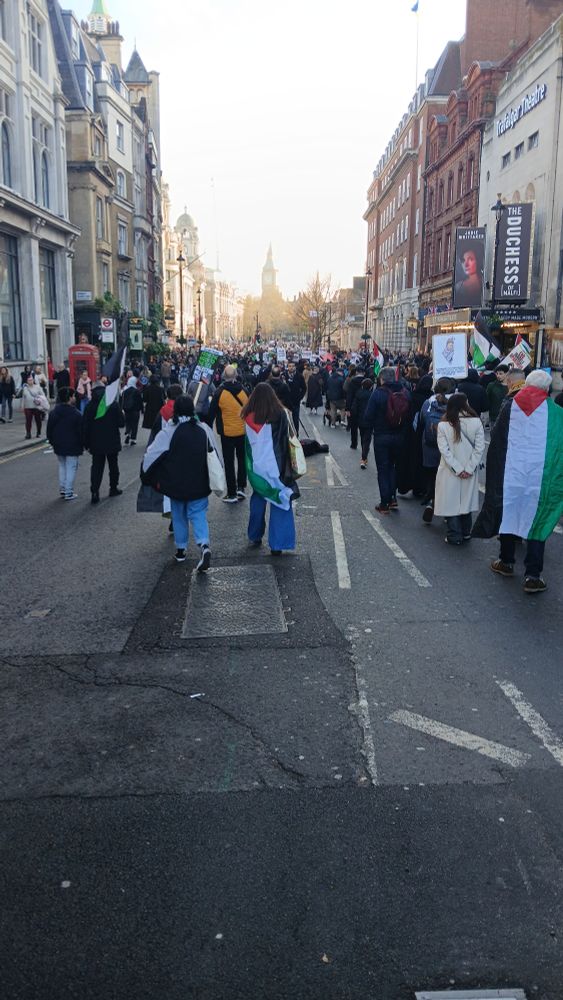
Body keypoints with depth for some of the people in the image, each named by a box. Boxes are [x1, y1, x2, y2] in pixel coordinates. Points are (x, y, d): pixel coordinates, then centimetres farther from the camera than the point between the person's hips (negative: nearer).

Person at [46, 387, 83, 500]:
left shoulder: (53, 413, 2)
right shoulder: (75, 414, -16)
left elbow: (49, 429, 9)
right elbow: (80, 431, -13)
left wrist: (52, 442, 20)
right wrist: (83, 444, -1)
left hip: (59, 445, 6)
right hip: (72, 446, -6)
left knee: (62, 466, 20)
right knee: (71, 468, 1)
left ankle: (62, 489, 21)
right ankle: (69, 493, 0)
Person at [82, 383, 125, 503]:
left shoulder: (90, 406, -3)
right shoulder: (114, 404, -8)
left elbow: (85, 426, -3)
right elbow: (121, 423, -8)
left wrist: (86, 443, 3)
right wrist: (122, 413, 14)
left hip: (96, 443, 1)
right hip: (112, 442, -1)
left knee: (96, 467, 3)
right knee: (113, 465, 16)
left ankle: (94, 492, -8)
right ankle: (113, 488, 26)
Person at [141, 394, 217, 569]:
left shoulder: (169, 431, -12)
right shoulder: (204, 430, -3)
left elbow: (151, 454, -10)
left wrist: (146, 475, 7)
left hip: (177, 484, -1)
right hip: (199, 484, 1)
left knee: (179, 516, 16)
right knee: (198, 514, 5)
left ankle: (181, 550, 26)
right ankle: (204, 545, -19)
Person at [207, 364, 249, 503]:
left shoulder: (220, 393, -14)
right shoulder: (243, 390, -6)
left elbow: (212, 413, -7)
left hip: (227, 432, -3)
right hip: (244, 431, 3)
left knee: (229, 463, 5)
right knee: (242, 458, 19)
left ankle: (232, 494, 7)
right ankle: (241, 487, 18)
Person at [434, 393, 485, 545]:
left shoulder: (443, 425, -12)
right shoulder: (476, 422, -10)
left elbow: (444, 450, -13)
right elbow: (479, 447, -10)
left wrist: (457, 468, -8)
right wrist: (469, 468, -7)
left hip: (449, 472, -2)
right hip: (470, 471, 2)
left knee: (451, 502, 8)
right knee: (466, 501, 17)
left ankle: (455, 536, 10)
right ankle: (466, 533, 27)